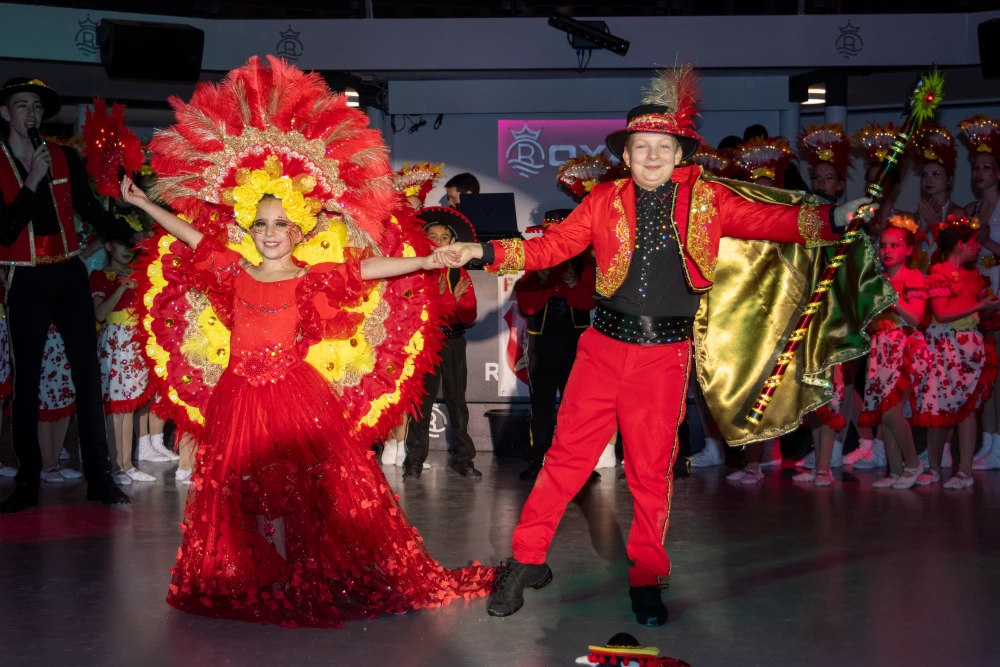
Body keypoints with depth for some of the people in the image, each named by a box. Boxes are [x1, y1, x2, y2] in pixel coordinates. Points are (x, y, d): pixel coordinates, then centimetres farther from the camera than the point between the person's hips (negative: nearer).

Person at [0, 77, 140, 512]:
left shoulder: (64, 158, 6)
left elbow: (90, 208, 11)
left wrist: (130, 236, -1)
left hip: (69, 276, 2)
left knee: (88, 374, -1)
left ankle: (99, 477, 3)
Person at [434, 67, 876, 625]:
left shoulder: (707, 198, 3)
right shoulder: (606, 201, 4)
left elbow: (769, 220, -4)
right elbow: (550, 247, 6)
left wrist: (833, 217, -19)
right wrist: (483, 252, -3)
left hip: (666, 355, 0)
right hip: (604, 348, 1)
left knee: (652, 469, 7)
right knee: (567, 454, 2)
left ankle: (646, 580, 23)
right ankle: (526, 560, 17)